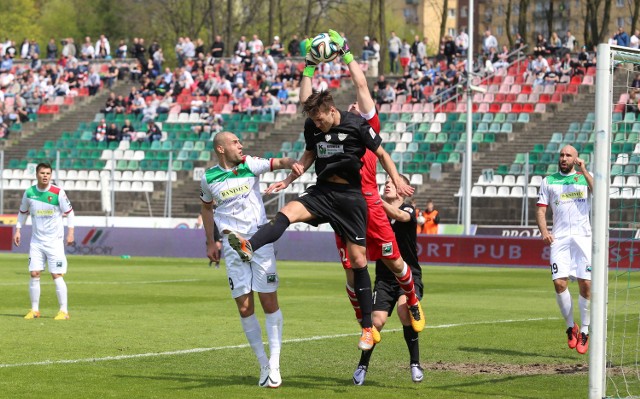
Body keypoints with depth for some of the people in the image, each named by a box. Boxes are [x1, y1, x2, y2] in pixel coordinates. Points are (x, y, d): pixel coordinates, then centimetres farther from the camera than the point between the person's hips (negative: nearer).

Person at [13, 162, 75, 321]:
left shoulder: (58, 192, -11)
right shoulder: (29, 193, 0)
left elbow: (69, 212, -4)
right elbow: (23, 212, 15)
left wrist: (70, 233, -10)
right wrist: (18, 230, 9)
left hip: (55, 241, -3)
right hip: (36, 241, 3)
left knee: (57, 275, -6)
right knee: (34, 274, -1)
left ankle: (64, 311, 1)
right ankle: (34, 310, 9)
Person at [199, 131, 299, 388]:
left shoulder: (250, 166, 1)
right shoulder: (209, 179, 3)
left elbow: (278, 162, -8)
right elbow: (206, 207, 19)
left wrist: (294, 164, -31)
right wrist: (210, 242, 17)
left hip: (260, 239, -1)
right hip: (232, 246, 1)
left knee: (270, 303, -6)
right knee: (244, 307, -2)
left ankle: (274, 365, -2)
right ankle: (263, 365, 8)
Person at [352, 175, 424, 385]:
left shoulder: (408, 210, -5)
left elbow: (398, 215, -29)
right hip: (384, 278, 2)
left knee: (404, 308, -29)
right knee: (377, 320, -13)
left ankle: (415, 363, -16)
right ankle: (363, 366, 8)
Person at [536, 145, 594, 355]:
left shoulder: (585, 178, 11)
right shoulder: (548, 181, 15)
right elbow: (541, 210, 12)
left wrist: (584, 171, -9)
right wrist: (544, 231, -5)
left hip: (583, 236, -1)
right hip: (559, 238, 1)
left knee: (586, 284, -7)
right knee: (559, 283, -12)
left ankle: (584, 331, 6)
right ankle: (570, 326, 7)